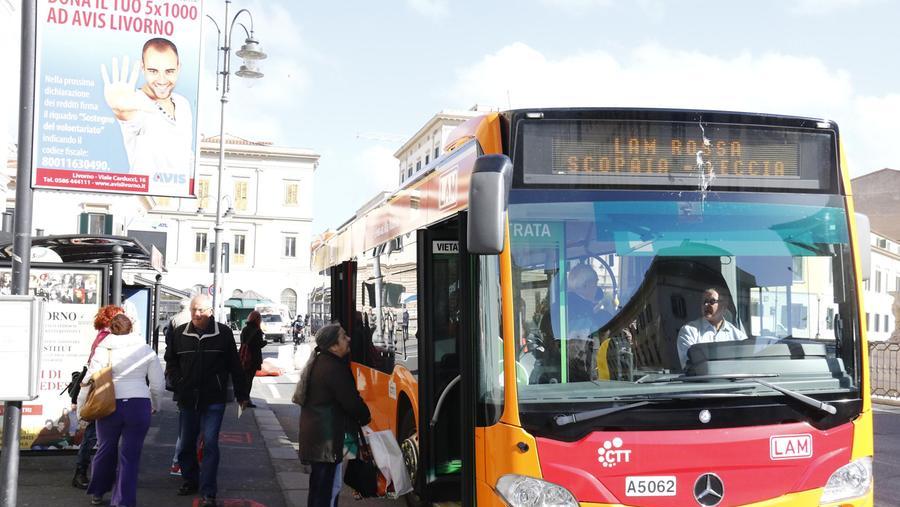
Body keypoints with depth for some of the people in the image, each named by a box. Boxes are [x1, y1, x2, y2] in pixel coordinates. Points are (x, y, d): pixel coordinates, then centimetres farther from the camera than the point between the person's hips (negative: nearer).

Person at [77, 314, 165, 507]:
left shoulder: (103, 351, 2)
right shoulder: (146, 350, 5)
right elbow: (158, 384, 6)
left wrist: (81, 408, 7)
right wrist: (155, 406, 21)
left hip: (110, 406, 1)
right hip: (139, 405, 0)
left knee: (106, 450, 18)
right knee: (130, 455, 4)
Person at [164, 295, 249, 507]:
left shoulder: (223, 333, -5)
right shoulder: (180, 333, 2)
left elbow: (235, 365, -1)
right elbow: (171, 360, 16)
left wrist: (242, 393, 1)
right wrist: (177, 384, 3)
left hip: (214, 401, -4)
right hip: (188, 399, 4)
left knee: (210, 444, -10)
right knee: (186, 443, 15)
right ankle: (190, 480, 35)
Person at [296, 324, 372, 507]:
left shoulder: (317, 362, 11)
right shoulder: (333, 368, -19)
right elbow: (351, 401, -17)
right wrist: (366, 417, 2)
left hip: (313, 433, 10)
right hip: (328, 438, -10)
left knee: (318, 483, 19)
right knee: (330, 487, -6)